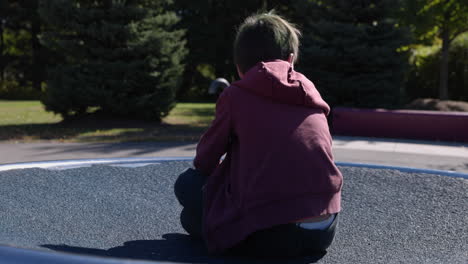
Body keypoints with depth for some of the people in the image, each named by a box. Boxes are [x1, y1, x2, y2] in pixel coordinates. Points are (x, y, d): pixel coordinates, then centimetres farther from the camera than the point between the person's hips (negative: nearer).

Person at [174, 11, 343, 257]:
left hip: (270, 236, -4)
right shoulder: (310, 93, 11)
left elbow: (205, 160, 10)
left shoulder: (236, 94, 0)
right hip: (326, 229, 5)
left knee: (188, 183, 14)